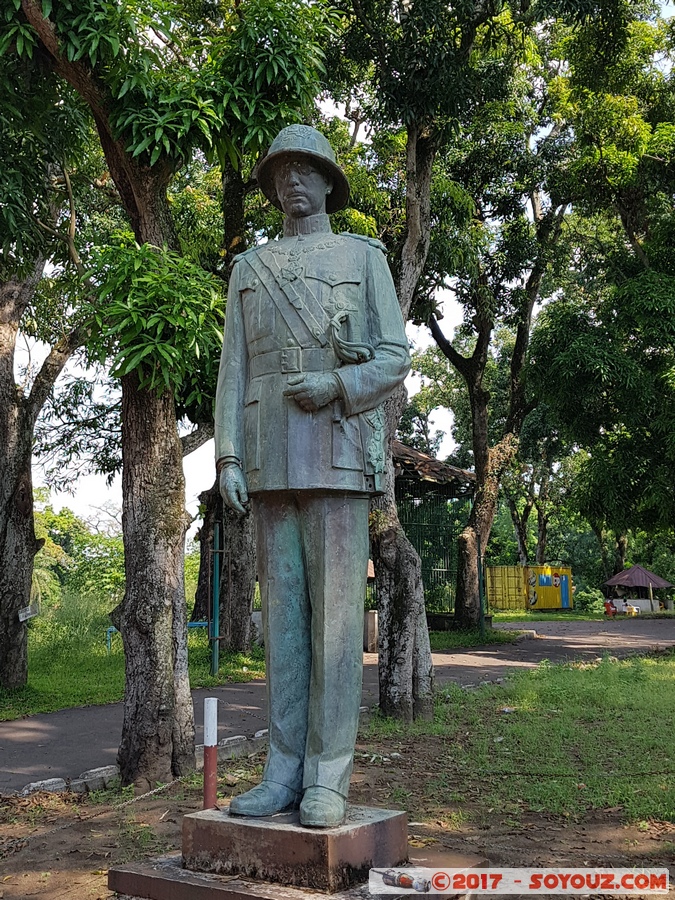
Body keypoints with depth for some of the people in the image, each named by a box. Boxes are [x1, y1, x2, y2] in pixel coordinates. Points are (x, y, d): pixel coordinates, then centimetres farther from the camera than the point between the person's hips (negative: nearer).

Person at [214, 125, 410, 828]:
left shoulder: (364, 257, 11)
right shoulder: (249, 268, 19)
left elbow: (396, 356, 4)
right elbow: (234, 369, 12)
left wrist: (335, 384, -15)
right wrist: (228, 457, 0)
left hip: (338, 450, -3)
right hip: (271, 458, 3)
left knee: (335, 610, -6)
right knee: (281, 610, 3)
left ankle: (327, 778, 0)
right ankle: (284, 771, 9)